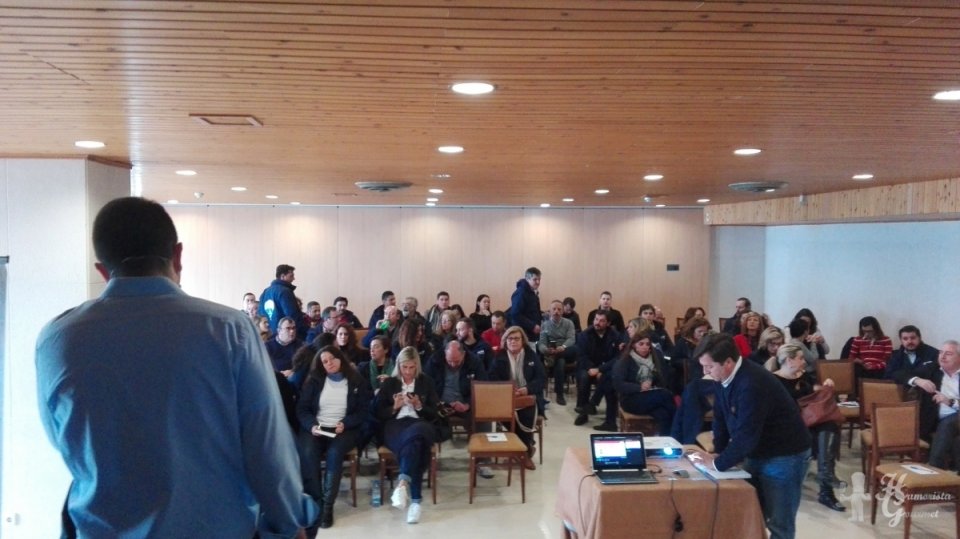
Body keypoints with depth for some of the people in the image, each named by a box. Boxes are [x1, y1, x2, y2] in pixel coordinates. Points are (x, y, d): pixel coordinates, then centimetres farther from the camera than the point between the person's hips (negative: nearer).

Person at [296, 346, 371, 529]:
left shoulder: (357, 381, 7)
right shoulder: (314, 380, 11)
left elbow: (364, 411, 3)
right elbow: (302, 409, 7)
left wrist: (345, 424, -14)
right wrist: (311, 425, -13)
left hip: (345, 429, -1)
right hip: (316, 428, 2)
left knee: (334, 453, -33)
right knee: (307, 453, -30)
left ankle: (327, 505, -26)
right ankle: (315, 502, -20)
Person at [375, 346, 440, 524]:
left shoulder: (426, 382, 17)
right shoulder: (389, 383, 17)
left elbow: (433, 414, 12)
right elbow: (379, 415, 13)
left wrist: (419, 406, -6)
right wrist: (395, 406, -5)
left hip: (420, 425, 1)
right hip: (395, 425, -1)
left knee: (413, 436, -41)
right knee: (414, 443, -38)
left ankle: (403, 482, -51)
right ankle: (415, 500, -48)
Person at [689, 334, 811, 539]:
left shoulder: (752, 384, -31)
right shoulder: (726, 378, -2)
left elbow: (746, 436, -31)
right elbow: (720, 418, 7)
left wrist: (718, 464, -22)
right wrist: (718, 452, -3)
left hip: (784, 456, -9)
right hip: (756, 453, 9)